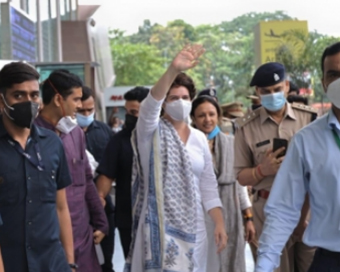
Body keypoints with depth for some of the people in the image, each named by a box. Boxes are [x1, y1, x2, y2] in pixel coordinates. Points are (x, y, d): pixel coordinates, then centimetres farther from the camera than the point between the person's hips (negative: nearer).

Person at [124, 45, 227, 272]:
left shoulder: (199, 138, 10)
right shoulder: (152, 132, -3)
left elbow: (208, 185, 11)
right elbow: (151, 104, -25)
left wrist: (220, 223, 3)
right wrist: (173, 70, -40)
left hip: (192, 226, 4)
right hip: (159, 226, -4)